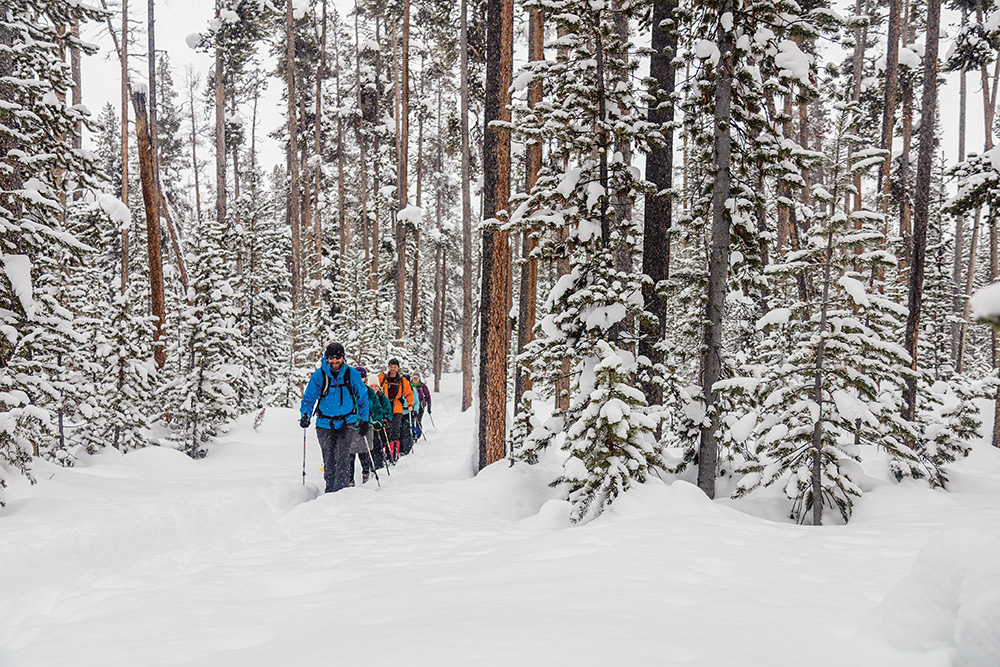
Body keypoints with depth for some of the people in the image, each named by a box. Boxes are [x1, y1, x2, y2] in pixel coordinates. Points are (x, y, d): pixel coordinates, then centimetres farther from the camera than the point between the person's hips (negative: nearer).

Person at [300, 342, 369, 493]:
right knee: (329, 460, 4)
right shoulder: (319, 375, -3)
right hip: (325, 424, 1)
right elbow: (309, 396, 0)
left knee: (342, 455, -17)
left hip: (348, 422, -1)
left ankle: (341, 488, -13)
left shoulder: (352, 374, -2)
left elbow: (363, 397, 8)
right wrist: (305, 414, -19)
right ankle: (330, 489, 21)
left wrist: (364, 420, 7)